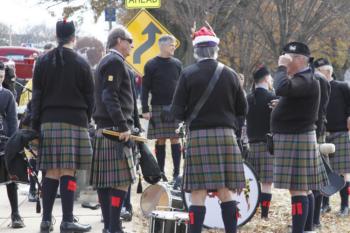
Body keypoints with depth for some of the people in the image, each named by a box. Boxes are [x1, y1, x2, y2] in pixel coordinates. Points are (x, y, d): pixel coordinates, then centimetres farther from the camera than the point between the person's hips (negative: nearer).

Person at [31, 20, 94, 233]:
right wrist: (86, 120, 15)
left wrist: (36, 124, 11)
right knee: (68, 172, -4)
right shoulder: (81, 64, -2)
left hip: (49, 121, 3)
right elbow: (90, 97, 2)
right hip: (75, 121, -3)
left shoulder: (43, 62, 5)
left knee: (52, 172, 7)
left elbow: (36, 95, 7)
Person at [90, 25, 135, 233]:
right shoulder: (115, 62, -10)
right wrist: (123, 127, -21)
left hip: (104, 130, 11)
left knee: (105, 180, 9)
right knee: (121, 181, -11)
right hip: (115, 130, -11)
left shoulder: (107, 62, 21)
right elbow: (110, 97, -19)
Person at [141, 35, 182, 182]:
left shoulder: (177, 64, 10)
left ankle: (176, 172, 1)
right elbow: (145, 88, 0)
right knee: (160, 141, 1)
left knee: (175, 139, -2)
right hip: (158, 108, -2)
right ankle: (161, 173, 7)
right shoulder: (151, 65, 0)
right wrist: (145, 110, -7)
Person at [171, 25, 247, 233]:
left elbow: (177, 111, -6)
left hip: (198, 136, -3)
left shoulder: (188, 75, -5)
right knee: (225, 191, 9)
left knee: (199, 193, -3)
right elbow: (242, 110, 10)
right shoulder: (230, 75, 3)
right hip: (226, 135, 3)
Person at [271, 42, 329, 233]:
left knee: (297, 189, -12)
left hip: (296, 140, -11)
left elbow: (281, 88, -34)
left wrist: (282, 68, -22)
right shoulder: (301, 79, 15)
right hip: (294, 139, 11)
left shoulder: (306, 81, -18)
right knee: (303, 189, 14)